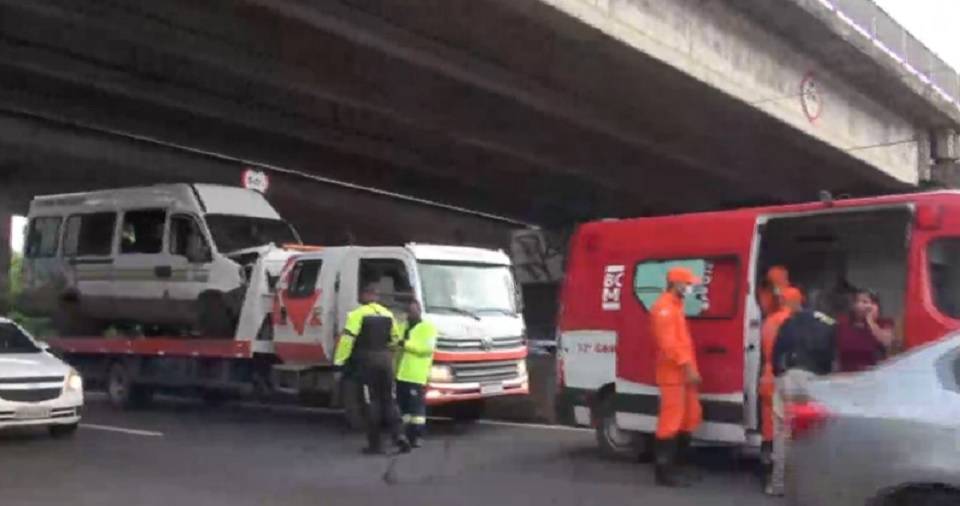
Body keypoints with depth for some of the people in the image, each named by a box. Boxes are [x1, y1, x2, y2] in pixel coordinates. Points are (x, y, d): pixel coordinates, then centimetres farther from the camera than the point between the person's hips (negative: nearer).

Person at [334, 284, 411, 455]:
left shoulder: (358, 314, -9)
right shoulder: (388, 314, 10)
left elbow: (348, 338, -15)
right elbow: (395, 338, 18)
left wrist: (339, 360, -9)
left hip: (367, 361, -4)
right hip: (385, 360, 4)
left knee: (371, 402, 1)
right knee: (389, 400, 12)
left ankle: (375, 444, 3)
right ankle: (398, 435, -5)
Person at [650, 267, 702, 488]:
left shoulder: (676, 306, 20)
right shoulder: (664, 307, -13)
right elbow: (668, 343, -21)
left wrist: (690, 368, 17)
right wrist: (687, 366, -23)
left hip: (683, 373, 11)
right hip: (673, 374, -11)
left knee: (691, 418, 15)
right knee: (671, 421, -8)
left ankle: (678, 463, 22)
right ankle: (664, 471, -4)